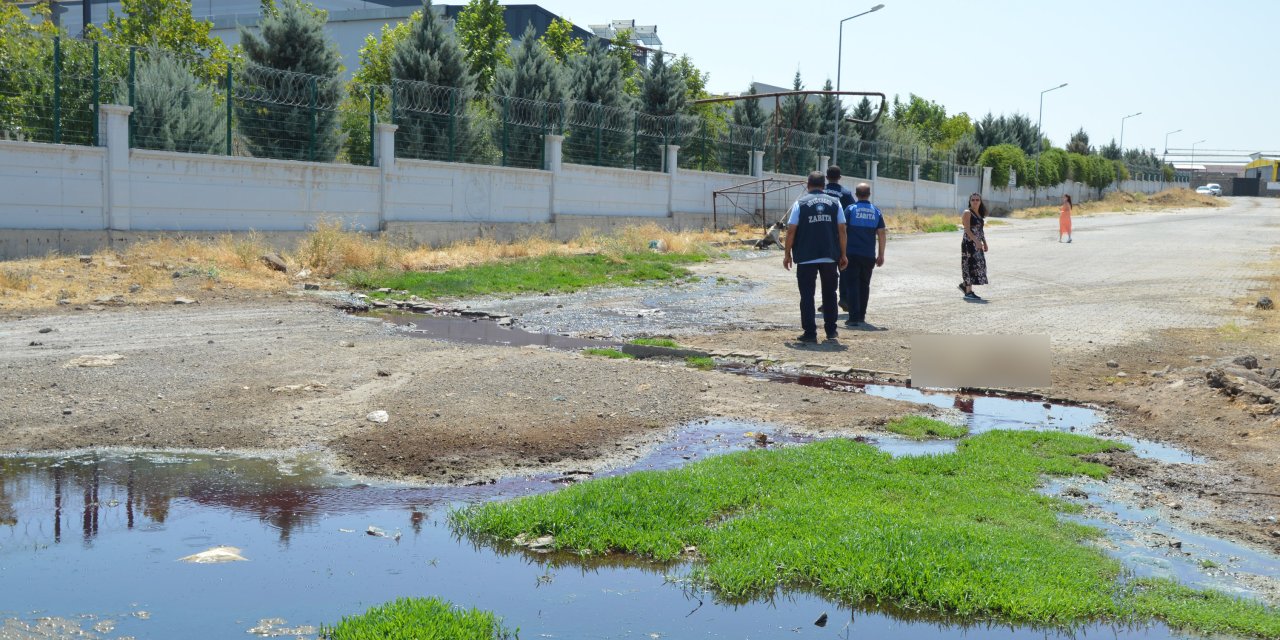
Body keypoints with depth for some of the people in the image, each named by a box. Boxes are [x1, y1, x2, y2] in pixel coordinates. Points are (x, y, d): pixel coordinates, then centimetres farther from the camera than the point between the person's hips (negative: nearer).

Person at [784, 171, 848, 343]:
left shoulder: (800, 203, -2)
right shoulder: (834, 203, 5)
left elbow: (791, 230, -6)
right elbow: (841, 230, 3)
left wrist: (787, 254, 3)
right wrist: (843, 255, 9)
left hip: (806, 258, -3)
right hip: (830, 257, 3)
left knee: (807, 295, 2)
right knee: (829, 294, 16)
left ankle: (810, 332, -1)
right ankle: (831, 330, 19)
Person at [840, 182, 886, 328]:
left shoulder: (850, 209, -3)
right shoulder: (876, 211, 5)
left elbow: (842, 230, -8)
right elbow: (881, 234, 4)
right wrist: (881, 255, 9)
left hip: (852, 254, -3)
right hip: (869, 255, 3)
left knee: (852, 285, -2)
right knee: (864, 285, 16)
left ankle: (854, 317, -11)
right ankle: (861, 315, 21)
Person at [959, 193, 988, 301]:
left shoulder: (980, 214, 16)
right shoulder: (967, 213, -9)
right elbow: (967, 230, -18)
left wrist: (984, 243, 16)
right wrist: (976, 241, -28)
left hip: (977, 244, 8)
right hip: (969, 243, -8)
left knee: (979, 266, 9)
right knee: (971, 266, -8)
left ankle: (964, 285, 23)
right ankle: (968, 292, -5)